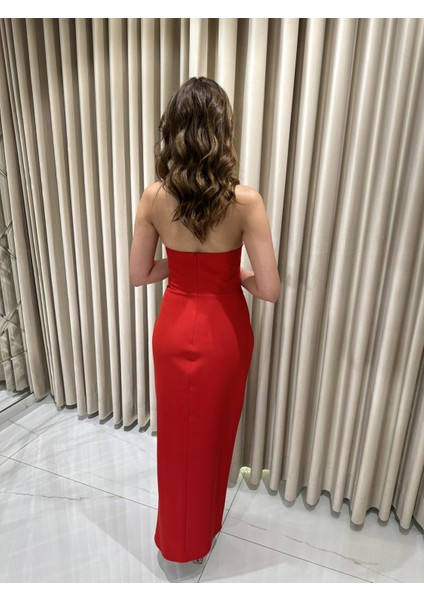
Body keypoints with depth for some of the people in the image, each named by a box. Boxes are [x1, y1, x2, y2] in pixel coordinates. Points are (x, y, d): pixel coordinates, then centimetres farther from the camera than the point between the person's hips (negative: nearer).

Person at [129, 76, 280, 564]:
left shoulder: (154, 197, -10)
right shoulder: (244, 200, -19)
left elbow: (139, 274, -2)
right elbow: (270, 290, -18)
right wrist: (236, 275, 2)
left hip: (174, 328, 2)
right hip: (224, 331, -2)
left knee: (178, 433, 23)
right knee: (214, 432, 22)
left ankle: (177, 537, 48)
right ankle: (204, 529, 49)